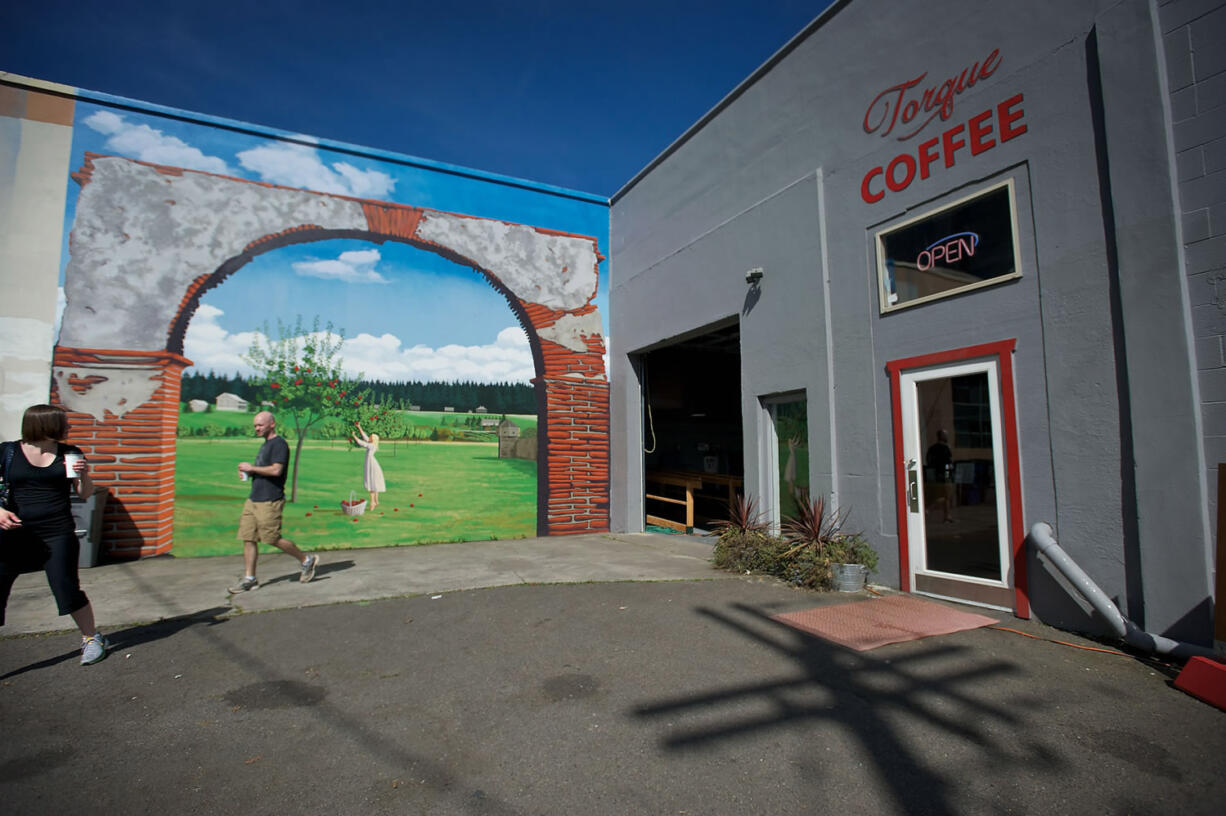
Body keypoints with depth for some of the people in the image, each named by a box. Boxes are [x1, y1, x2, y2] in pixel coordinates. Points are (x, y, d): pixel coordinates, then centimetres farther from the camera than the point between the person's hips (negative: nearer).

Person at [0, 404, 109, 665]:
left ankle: (92, 638, 15)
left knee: (66, 588, -3)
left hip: (58, 533, -1)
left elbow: (86, 494, 5)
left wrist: (83, 474, -14)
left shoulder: (70, 454, 3)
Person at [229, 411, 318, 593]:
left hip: (269, 501, -9)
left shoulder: (279, 444, -12)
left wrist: (252, 468, -13)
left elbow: (276, 470, -22)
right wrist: (248, 472, 8)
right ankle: (250, 579, 14)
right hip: (254, 499, 10)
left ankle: (306, 560, 11)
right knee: (248, 538, 7)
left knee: (273, 539, -5)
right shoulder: (265, 445, 19)